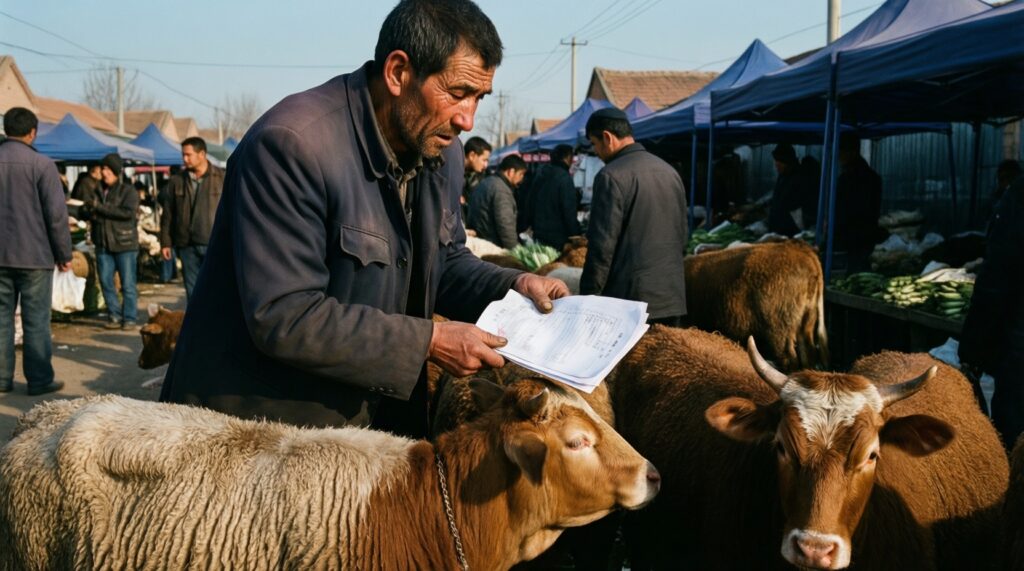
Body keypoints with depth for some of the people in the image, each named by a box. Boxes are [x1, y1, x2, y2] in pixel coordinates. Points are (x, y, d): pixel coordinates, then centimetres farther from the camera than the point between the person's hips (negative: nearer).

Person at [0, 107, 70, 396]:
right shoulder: (41, 164, -10)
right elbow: (56, 214, -11)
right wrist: (64, 254, -2)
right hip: (34, 255, -4)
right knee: (36, 320, 1)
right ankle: (39, 380, 4)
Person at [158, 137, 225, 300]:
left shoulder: (221, 178, 1)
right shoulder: (176, 181, 8)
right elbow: (167, 214, 10)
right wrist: (165, 242, 6)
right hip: (187, 245, 3)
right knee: (192, 290, 8)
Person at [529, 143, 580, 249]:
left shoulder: (540, 175, 11)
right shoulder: (564, 178, -13)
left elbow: (530, 204, 18)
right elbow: (569, 212, -16)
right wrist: (576, 236, -9)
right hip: (558, 237, -7)